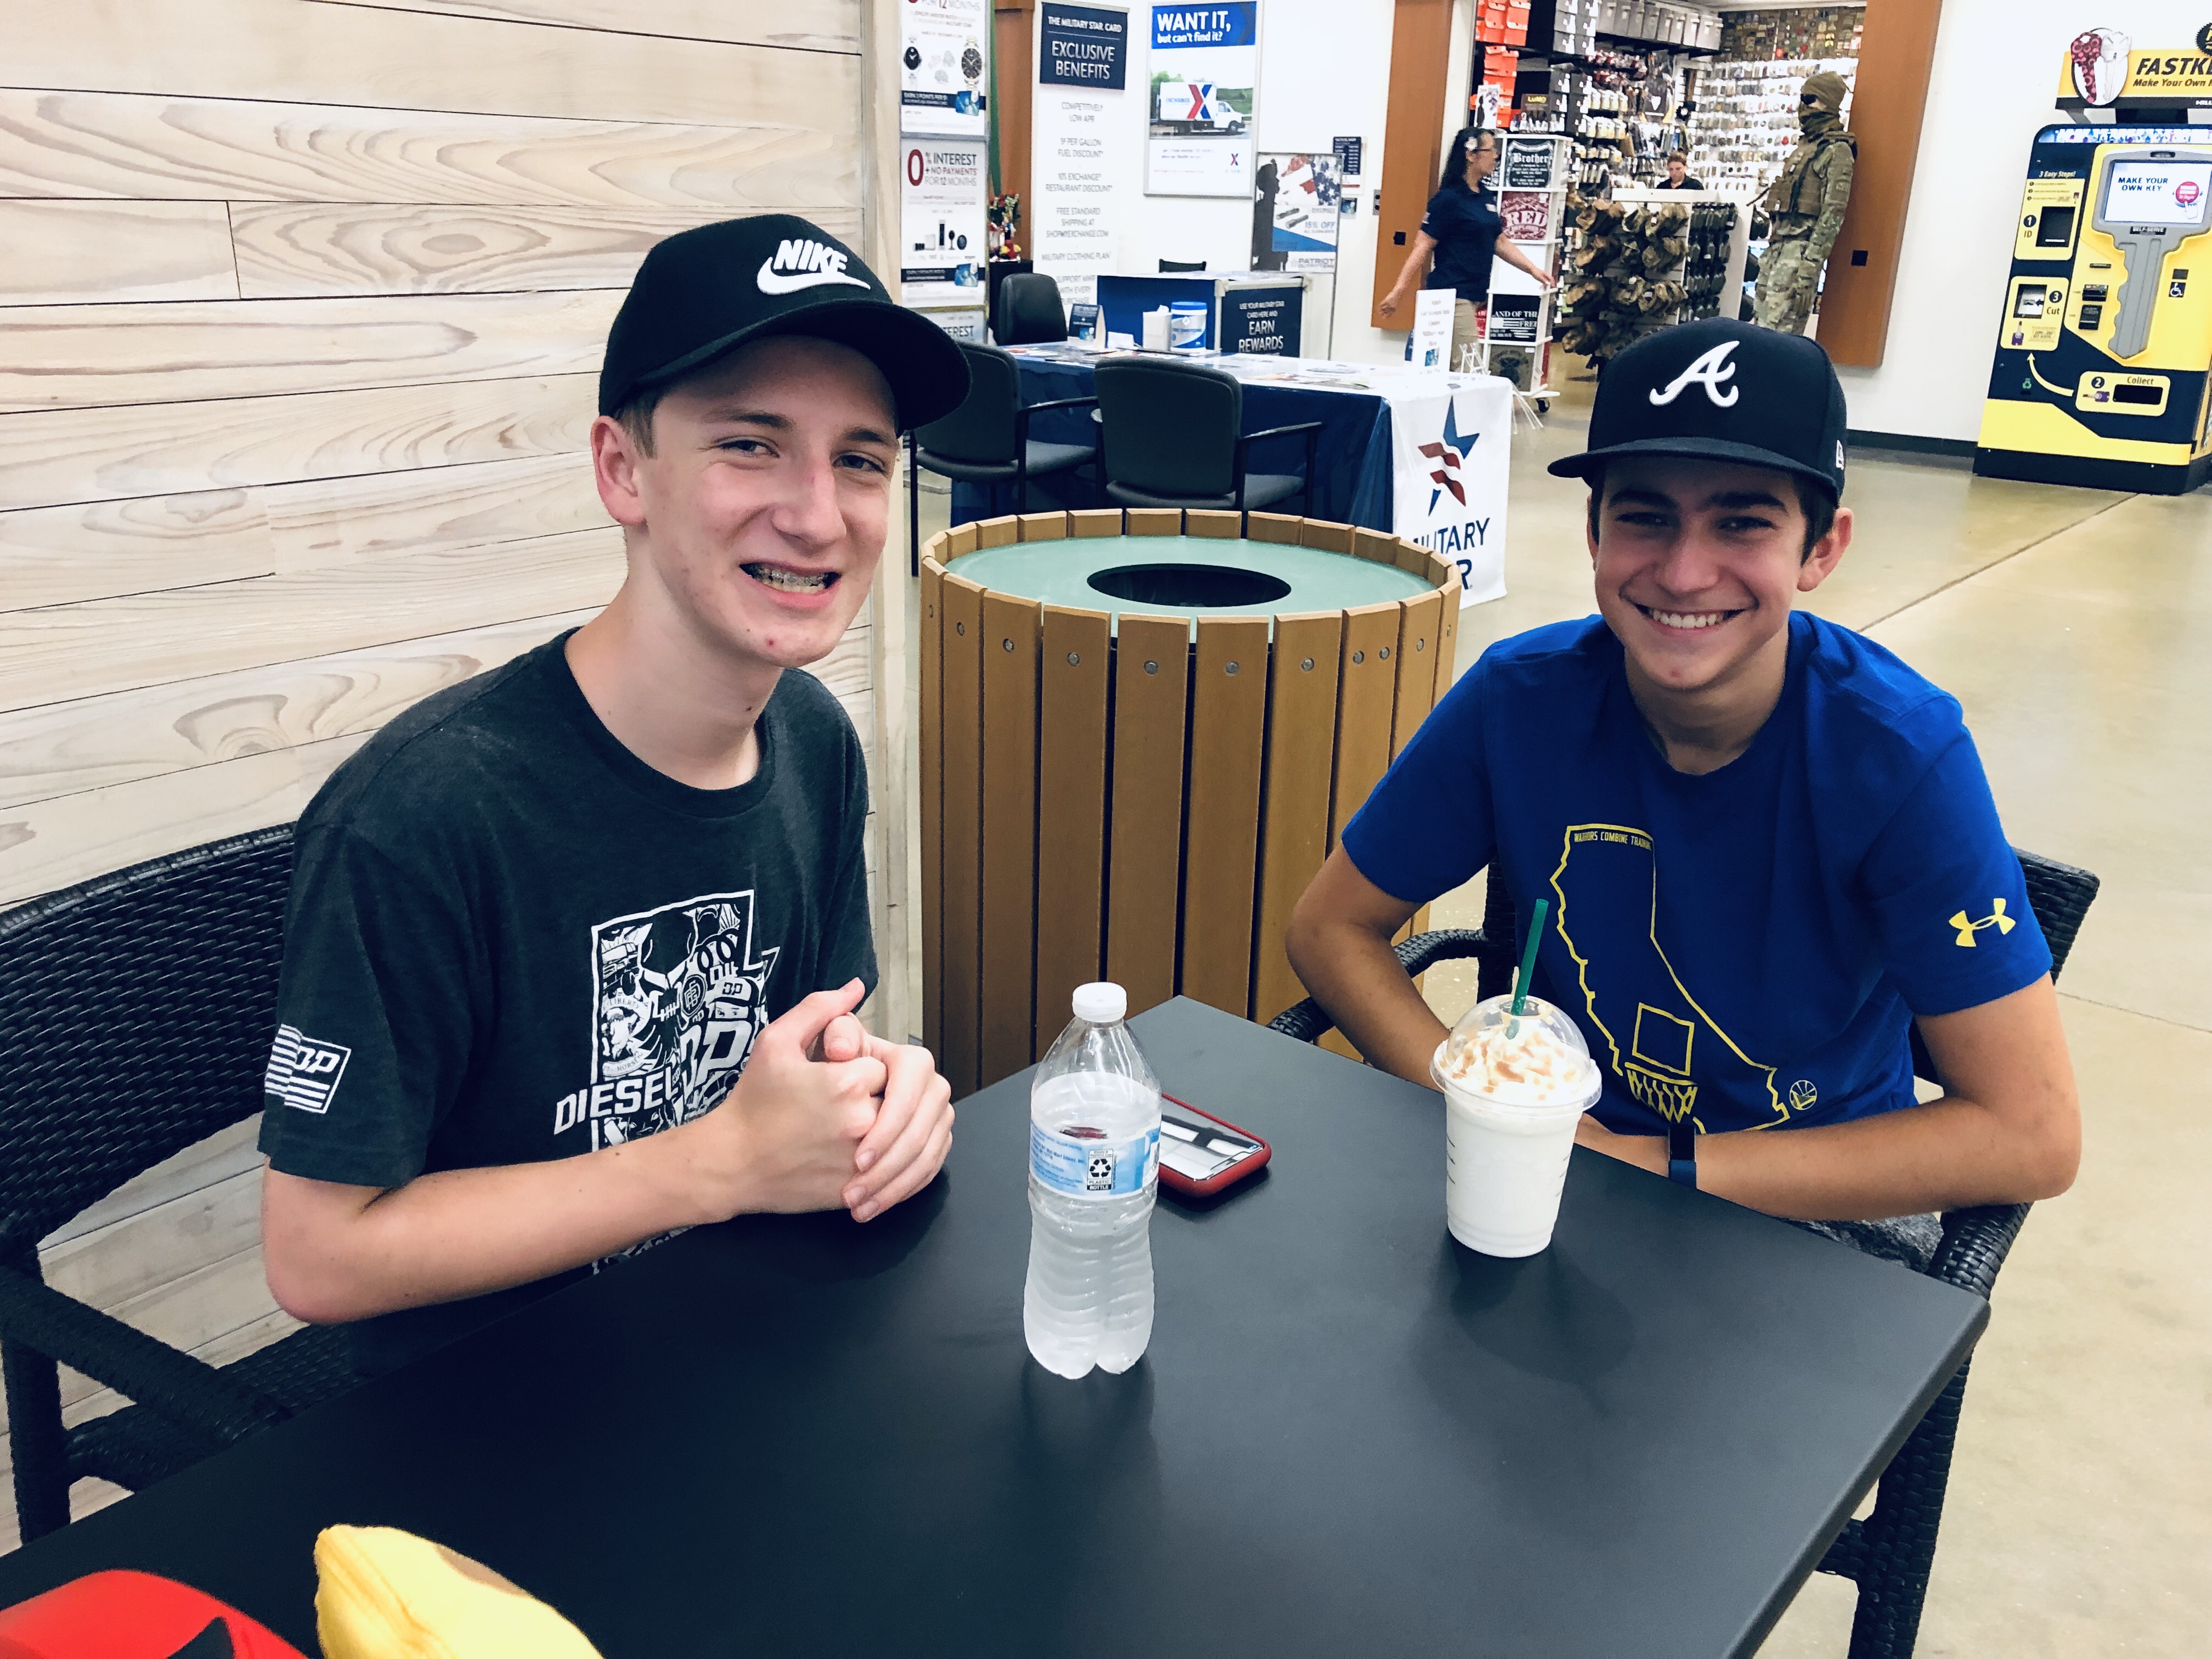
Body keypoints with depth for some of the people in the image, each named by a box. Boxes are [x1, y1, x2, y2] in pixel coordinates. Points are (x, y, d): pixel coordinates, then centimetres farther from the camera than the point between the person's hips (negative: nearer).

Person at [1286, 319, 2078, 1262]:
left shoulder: (1898, 751, -20)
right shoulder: (1521, 699, -14)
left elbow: (2031, 1135, -19)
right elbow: (1331, 927, -3)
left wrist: (1669, 1168, -22)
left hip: (1823, 1210, -1)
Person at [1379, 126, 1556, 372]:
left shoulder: (1485, 196, 15)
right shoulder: (1449, 198, -10)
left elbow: (1498, 242, 21)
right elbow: (1423, 247, -12)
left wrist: (1534, 270, 16)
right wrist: (1398, 291, -16)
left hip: (1477, 295, 8)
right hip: (1453, 296, -8)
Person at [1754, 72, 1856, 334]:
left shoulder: (1836, 150, -7)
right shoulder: (1805, 144, 21)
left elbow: (1834, 211, -15)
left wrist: (1810, 265, -22)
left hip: (1801, 247, -9)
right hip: (1779, 244, 9)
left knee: (1780, 329, -15)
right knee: (1761, 319, 8)